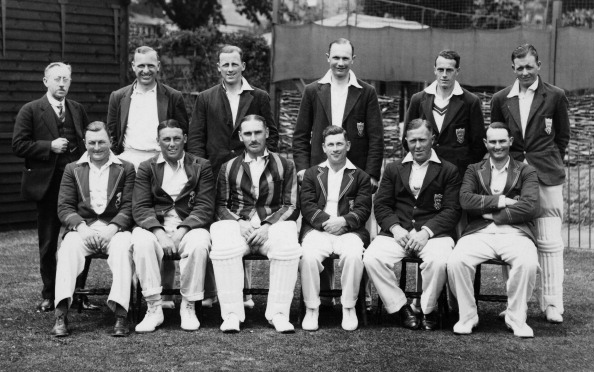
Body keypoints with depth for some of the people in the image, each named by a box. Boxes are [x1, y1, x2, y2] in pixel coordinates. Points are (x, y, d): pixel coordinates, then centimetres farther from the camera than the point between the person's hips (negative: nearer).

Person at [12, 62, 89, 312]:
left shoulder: (78, 110, 12)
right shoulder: (30, 111, 0)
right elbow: (18, 145, -6)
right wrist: (50, 147, -15)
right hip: (47, 185, -3)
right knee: (48, 243, 6)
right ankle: (49, 295, 17)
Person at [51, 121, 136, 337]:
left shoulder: (126, 169, 12)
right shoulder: (72, 169, 17)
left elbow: (129, 207, 3)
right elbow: (64, 207, 8)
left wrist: (112, 228, -15)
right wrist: (81, 227, -11)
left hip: (115, 228, -1)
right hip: (82, 228, 1)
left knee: (123, 248, -34)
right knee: (69, 248, -32)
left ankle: (120, 315, -40)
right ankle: (61, 315, -37)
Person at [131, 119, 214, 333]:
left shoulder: (201, 167, 9)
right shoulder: (146, 168, 11)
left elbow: (205, 207, 0)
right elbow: (140, 208, 0)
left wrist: (180, 233, -15)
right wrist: (160, 234, -18)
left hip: (189, 227, -1)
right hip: (154, 227, 1)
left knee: (199, 244, -34)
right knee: (141, 242, -32)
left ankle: (188, 307, -17)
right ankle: (153, 308, -24)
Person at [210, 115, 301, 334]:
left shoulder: (285, 166, 15)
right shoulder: (228, 168, 19)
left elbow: (291, 206, 6)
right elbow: (220, 206, 12)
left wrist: (268, 226, -10)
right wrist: (238, 223, -9)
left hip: (273, 225, -1)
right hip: (237, 225, 1)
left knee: (289, 249, -34)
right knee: (223, 250, -34)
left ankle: (278, 313, -25)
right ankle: (231, 314, -26)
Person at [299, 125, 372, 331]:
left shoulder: (360, 176, 17)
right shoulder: (312, 173, 19)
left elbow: (363, 209, 5)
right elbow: (307, 206, 6)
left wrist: (343, 221, -14)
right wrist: (327, 221, -12)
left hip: (349, 229, 0)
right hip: (317, 228, 1)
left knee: (354, 255, -33)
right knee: (308, 255, -32)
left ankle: (349, 307, -15)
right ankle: (311, 308, -15)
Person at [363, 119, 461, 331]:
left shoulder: (448, 171, 10)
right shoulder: (393, 169, 20)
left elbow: (452, 210, 1)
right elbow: (381, 204, 12)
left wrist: (426, 231, -15)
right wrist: (395, 227, -9)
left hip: (433, 232, -2)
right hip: (397, 231, 2)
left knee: (439, 261, -35)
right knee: (371, 259, -26)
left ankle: (428, 310, -7)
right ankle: (401, 307, -7)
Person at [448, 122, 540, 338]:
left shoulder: (526, 172, 16)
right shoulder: (474, 170, 20)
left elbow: (530, 207, -2)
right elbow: (465, 200, 1)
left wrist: (494, 215, -4)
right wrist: (500, 201, -6)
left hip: (515, 233, -1)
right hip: (480, 233, 1)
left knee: (528, 263, -33)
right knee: (456, 261, -29)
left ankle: (516, 318, -10)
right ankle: (467, 316, -7)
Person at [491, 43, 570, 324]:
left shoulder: (555, 97, 5)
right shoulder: (500, 99, 11)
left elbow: (563, 136, 12)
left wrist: (549, 164, 8)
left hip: (546, 178, -2)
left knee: (549, 243, -5)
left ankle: (552, 305, -1)